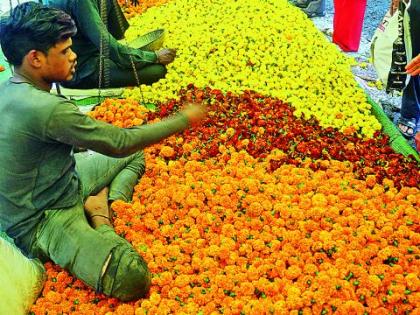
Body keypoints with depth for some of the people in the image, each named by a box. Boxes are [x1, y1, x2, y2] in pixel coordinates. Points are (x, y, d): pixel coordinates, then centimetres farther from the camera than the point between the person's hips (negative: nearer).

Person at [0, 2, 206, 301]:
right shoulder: (46, 109, -31)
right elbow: (120, 142, -22)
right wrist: (184, 119, -12)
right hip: (41, 223, -10)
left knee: (135, 155, 20)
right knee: (132, 277, -31)